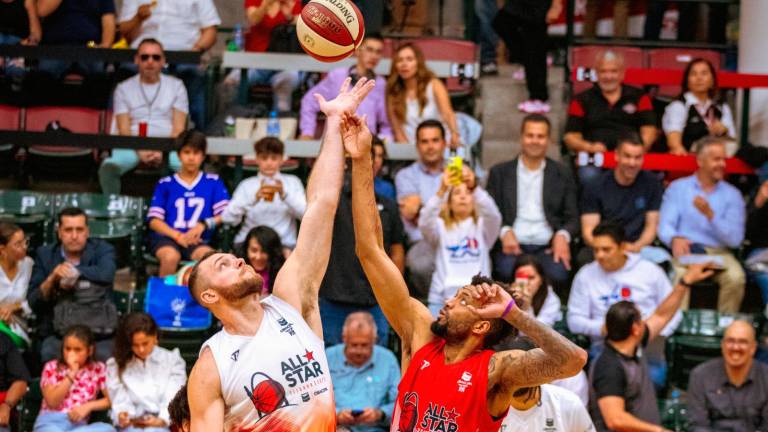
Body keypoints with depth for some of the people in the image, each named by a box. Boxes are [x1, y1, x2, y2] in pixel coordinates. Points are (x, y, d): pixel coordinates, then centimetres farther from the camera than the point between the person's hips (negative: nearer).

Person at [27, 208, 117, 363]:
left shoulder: (102, 249, 4)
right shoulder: (45, 255, 8)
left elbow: (106, 274, -21)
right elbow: (33, 303, 2)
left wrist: (72, 272, -12)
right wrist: (52, 279, -15)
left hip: (99, 332, -1)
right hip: (57, 333, 1)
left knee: (103, 356, -30)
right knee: (50, 353, -29)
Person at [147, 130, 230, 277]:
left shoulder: (213, 183, 14)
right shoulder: (165, 184, 12)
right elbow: (154, 220, 5)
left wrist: (204, 224, -11)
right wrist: (178, 235, -10)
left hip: (197, 240, 0)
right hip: (167, 237, 0)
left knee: (208, 256, -35)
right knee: (171, 257, -35)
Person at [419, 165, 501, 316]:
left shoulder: (482, 226, 12)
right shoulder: (441, 226, 12)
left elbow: (493, 215, -10)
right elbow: (425, 223, -11)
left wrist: (474, 187, -28)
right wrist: (441, 191, -26)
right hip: (443, 297, 0)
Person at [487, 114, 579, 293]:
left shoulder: (562, 175, 16)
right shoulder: (500, 173, 14)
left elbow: (572, 218, 12)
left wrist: (563, 236, -10)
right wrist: (505, 232, -12)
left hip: (548, 248, 1)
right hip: (512, 245, 0)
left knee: (557, 274, -32)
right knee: (508, 271, -34)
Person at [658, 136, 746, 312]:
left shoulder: (732, 195, 10)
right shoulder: (677, 188, 10)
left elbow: (735, 239, -1)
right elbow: (665, 226, 0)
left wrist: (710, 215, -15)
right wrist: (675, 239, -25)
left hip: (718, 253, 1)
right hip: (685, 251, -1)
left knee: (736, 278, -29)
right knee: (681, 276, -34)